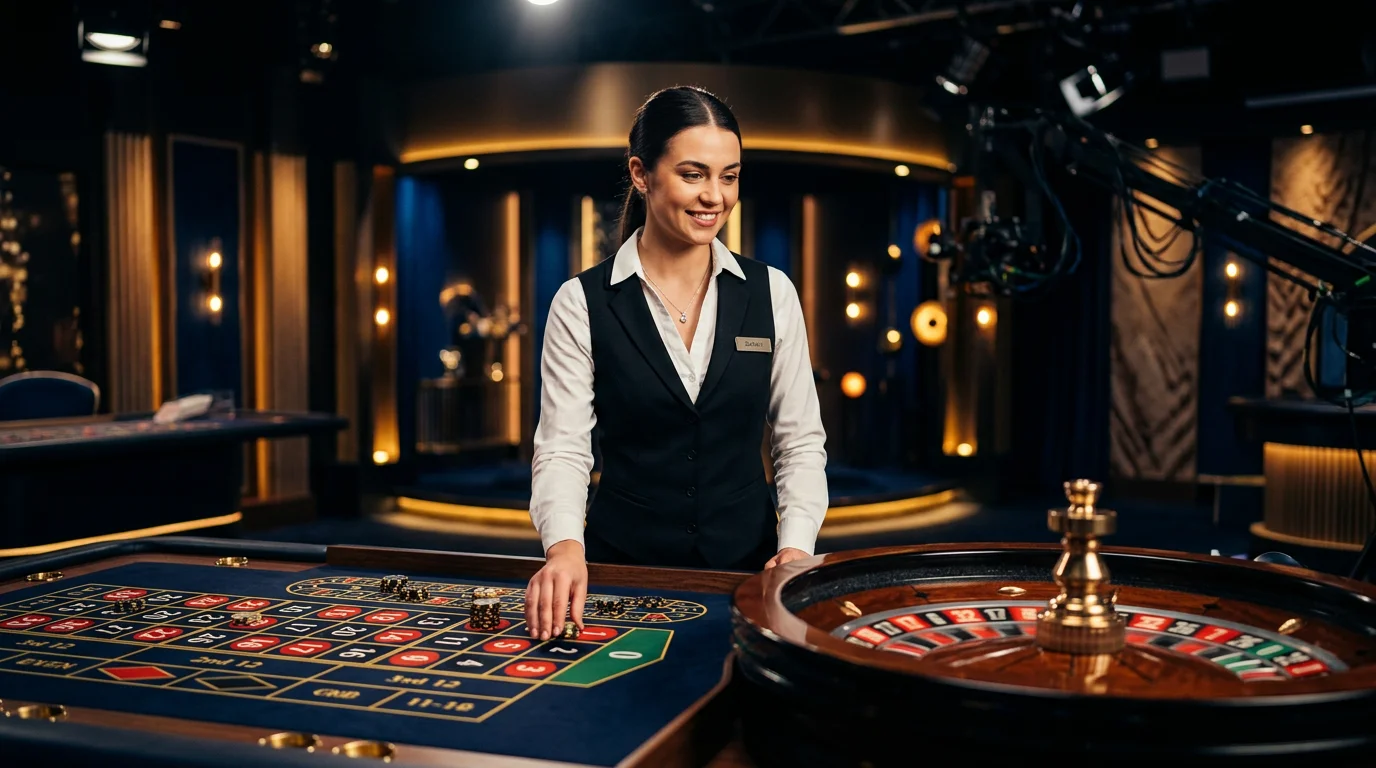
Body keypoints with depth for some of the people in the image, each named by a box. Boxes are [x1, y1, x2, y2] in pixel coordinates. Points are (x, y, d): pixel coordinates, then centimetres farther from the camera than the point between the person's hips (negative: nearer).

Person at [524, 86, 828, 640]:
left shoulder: (772, 293, 4)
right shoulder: (581, 304, -2)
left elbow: (801, 441, 7)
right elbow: (562, 449, -6)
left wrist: (796, 544, -8)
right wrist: (565, 547, -25)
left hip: (748, 568, 2)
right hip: (623, 569, -1)